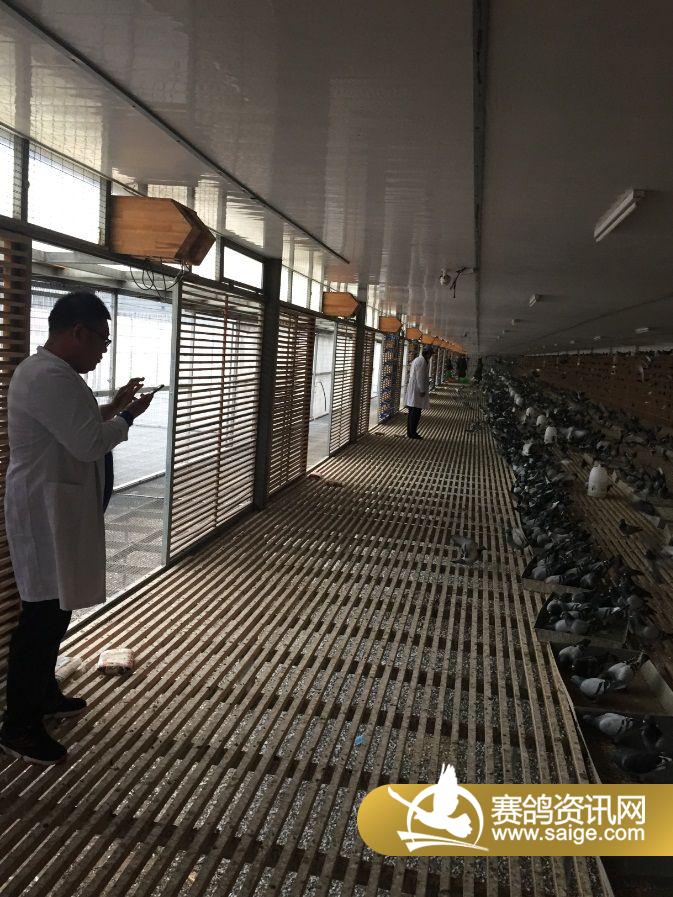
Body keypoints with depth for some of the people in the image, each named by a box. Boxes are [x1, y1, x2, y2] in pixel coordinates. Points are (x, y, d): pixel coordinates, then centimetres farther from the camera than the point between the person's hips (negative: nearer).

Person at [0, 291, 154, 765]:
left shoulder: (52, 372, 13)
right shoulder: (48, 377, -22)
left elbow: (78, 427, 23)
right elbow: (89, 443, -23)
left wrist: (113, 407, 13)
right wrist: (128, 416, -8)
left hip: (60, 508, 11)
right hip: (46, 511, -11)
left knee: (55, 611, 20)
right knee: (42, 617, -2)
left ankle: (43, 693, 35)